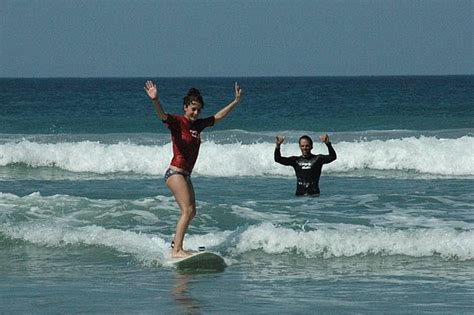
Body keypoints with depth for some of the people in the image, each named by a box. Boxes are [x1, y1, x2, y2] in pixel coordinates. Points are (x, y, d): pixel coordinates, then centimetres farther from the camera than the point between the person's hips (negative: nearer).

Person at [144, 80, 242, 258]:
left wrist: (236, 101, 24)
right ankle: (176, 250, -18)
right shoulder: (177, 122, -10)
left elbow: (218, 116, 23)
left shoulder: (198, 125, 11)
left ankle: (176, 245, 22)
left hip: (185, 175, 9)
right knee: (187, 210, -15)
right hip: (175, 172, -9)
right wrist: (155, 100, -49)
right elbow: (162, 115, -30)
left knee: (190, 212, 13)